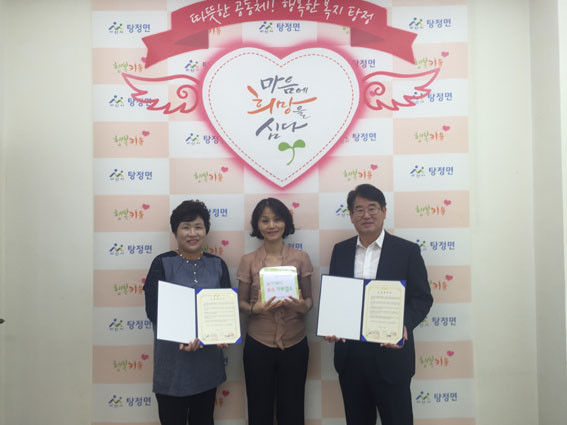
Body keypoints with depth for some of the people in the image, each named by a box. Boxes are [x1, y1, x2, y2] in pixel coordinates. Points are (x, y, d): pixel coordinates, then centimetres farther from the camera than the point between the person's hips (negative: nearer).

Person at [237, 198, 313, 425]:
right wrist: (255, 308, -18)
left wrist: (303, 306, -18)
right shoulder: (248, 261, -2)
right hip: (258, 344, 0)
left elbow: (309, 298, 5)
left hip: (294, 344, 0)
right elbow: (241, 302, 3)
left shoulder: (301, 258, -1)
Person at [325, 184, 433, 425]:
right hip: (349, 354, 3)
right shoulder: (340, 250, 7)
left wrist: (404, 325, -21)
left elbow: (422, 298, -3)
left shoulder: (407, 251, -3)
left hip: (390, 354, -3)